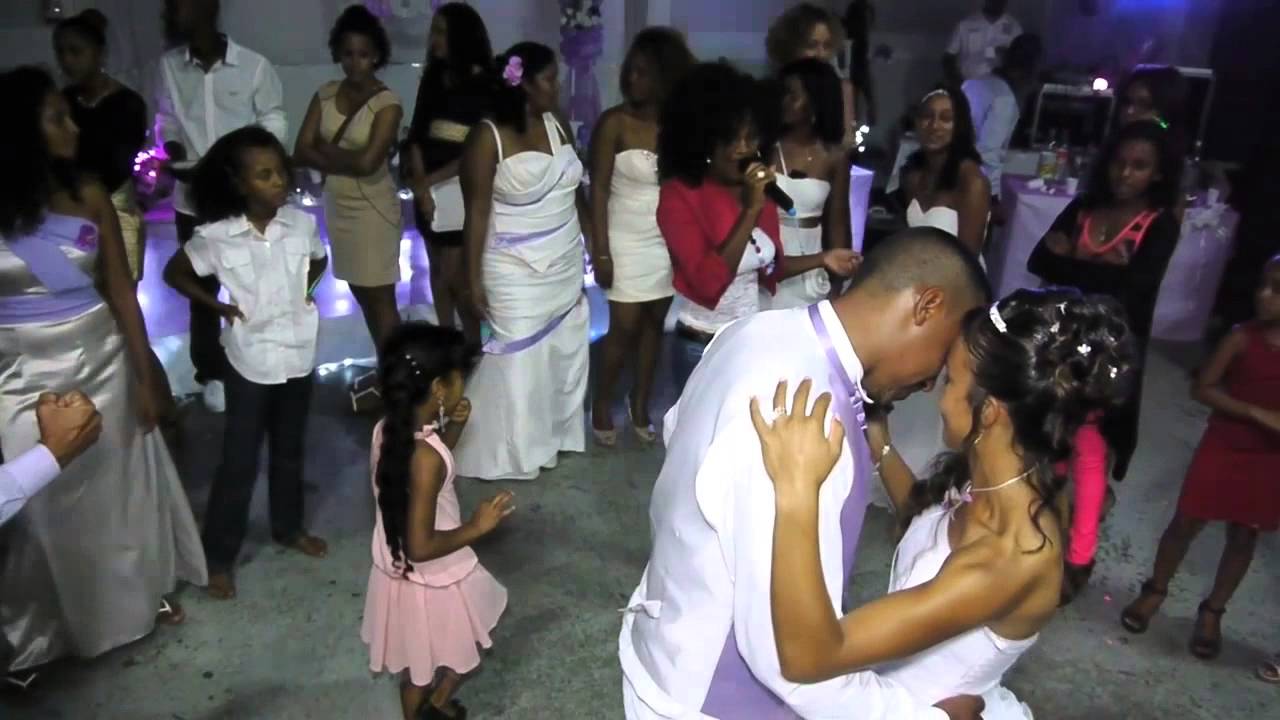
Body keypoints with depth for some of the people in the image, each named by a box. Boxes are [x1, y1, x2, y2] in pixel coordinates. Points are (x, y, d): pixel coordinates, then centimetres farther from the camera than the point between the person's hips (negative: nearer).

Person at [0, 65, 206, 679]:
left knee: (119, 485, 16)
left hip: (100, 363, 2)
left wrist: (145, 375, -2)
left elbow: (121, 292, -1)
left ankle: (141, 592, 38)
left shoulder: (88, 197, -4)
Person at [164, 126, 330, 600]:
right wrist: (218, 306, -6)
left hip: (298, 355, 3)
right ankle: (219, 556, 21)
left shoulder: (302, 223, -7)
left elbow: (319, 260, 15)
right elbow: (174, 273, 2)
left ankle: (288, 528, 40)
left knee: (289, 452, 19)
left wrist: (304, 292, 0)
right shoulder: (216, 236, -14)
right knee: (239, 462, 5)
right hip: (250, 361, -3)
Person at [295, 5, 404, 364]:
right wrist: (345, 161, -14)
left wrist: (327, 151, -7)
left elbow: (367, 162, -22)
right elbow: (301, 152, -2)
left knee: (380, 298, 0)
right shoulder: (325, 95, 5)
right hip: (337, 206, 6)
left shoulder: (387, 104, -12)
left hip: (372, 210, -6)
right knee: (361, 293, 15)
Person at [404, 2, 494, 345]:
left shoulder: (485, 84, -8)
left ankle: (474, 349, 11)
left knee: (456, 277, -6)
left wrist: (430, 180, -9)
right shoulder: (432, 79, 11)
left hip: (463, 188, -6)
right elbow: (416, 136, 6)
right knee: (438, 272, 12)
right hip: (429, 188, 6)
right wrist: (419, 184, -8)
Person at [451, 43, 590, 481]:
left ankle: (554, 436, 33)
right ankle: (504, 454, 17)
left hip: (566, 268, 7)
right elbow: (477, 212, -13)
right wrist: (474, 279, -14)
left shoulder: (556, 127, 5)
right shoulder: (489, 137, -13)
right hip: (517, 273, -6)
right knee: (518, 361, 0)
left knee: (567, 354, 14)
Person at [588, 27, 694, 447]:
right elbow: (599, 190, -10)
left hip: (671, 240, 3)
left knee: (655, 322, 10)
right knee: (625, 327, -1)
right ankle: (602, 404, 21)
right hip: (627, 240, -3)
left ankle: (640, 404, 27)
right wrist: (601, 252, -13)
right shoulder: (614, 123, -11)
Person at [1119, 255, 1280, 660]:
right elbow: (1203, 388, -13)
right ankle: (1155, 591, 28)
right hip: (1223, 447, -2)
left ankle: (1212, 612, 29)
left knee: (1244, 536, 12)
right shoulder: (1243, 338, -12)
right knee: (1187, 521, 6)